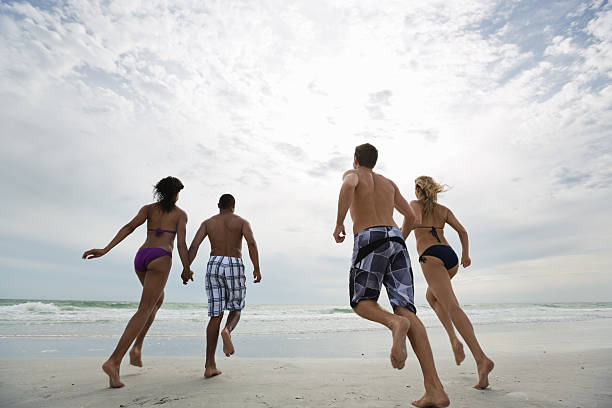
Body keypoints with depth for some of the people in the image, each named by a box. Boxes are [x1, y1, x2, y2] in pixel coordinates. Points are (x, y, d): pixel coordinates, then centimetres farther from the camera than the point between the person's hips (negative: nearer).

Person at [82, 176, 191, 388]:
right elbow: (181, 243, -5)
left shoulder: (148, 208, 17)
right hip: (160, 259, -6)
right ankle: (114, 361, -21)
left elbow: (129, 227, 0)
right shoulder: (181, 214, 7)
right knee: (144, 310, -7)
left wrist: (105, 250, -7)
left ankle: (137, 347, 16)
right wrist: (187, 271, 1)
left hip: (141, 257, 6)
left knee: (158, 300, 27)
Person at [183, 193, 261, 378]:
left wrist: (186, 269, -3)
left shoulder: (208, 222, 16)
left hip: (214, 266, 2)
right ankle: (227, 331, -19)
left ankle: (209, 366, 1)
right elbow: (251, 243, -10)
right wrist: (257, 269, -9)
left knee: (216, 316, 6)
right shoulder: (242, 222, 8)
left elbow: (194, 245, 1)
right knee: (236, 310, 16)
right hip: (234, 266, -2)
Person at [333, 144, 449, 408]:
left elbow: (349, 186, -14)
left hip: (369, 240, -5)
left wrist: (339, 223, -8)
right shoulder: (389, 183, 29)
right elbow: (412, 218, 32)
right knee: (405, 309, -5)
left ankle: (395, 323, -25)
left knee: (361, 303, 9)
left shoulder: (352, 174, 14)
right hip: (396, 240, 5)